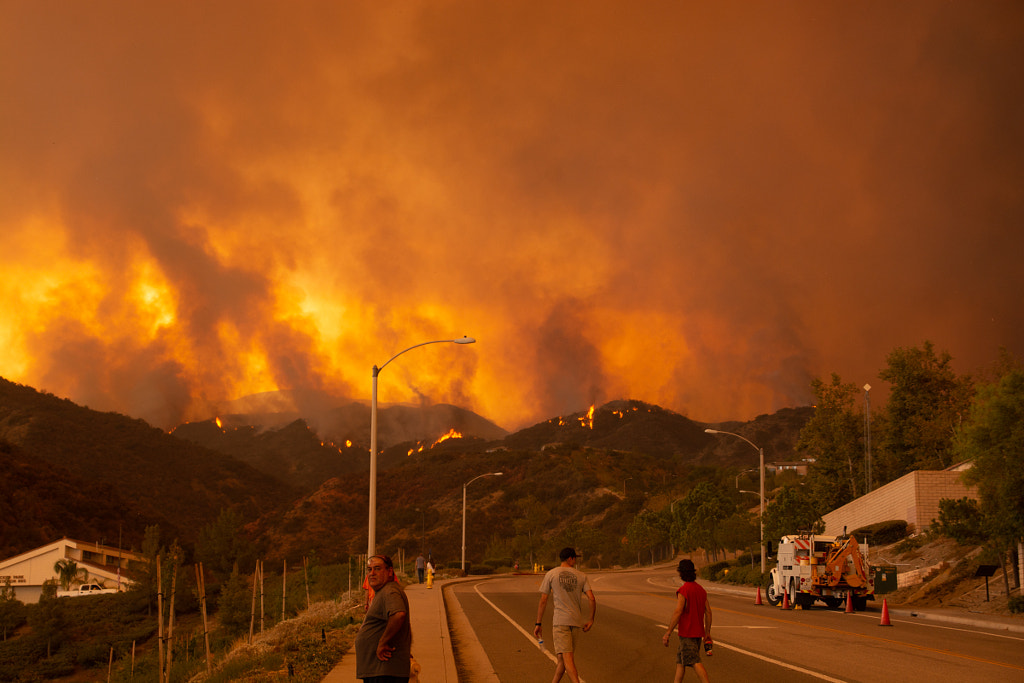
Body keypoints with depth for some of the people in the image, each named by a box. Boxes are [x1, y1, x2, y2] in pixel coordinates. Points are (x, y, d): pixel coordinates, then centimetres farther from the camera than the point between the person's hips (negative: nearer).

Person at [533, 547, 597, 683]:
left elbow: (543, 600, 1)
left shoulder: (551, 575, 2)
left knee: (567, 658, -11)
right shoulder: (581, 576, 7)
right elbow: (592, 599, -2)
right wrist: (591, 620, 11)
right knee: (560, 655, 19)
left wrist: (538, 624, 7)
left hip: (560, 620, -4)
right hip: (576, 621, 4)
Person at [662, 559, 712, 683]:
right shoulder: (701, 589, 9)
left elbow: (677, 612, -21)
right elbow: (708, 612, 10)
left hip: (687, 633, -8)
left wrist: (668, 633, -18)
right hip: (698, 632, 8)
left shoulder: (683, 590, -15)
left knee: (695, 662, -11)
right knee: (680, 660, 17)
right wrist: (707, 632, 16)